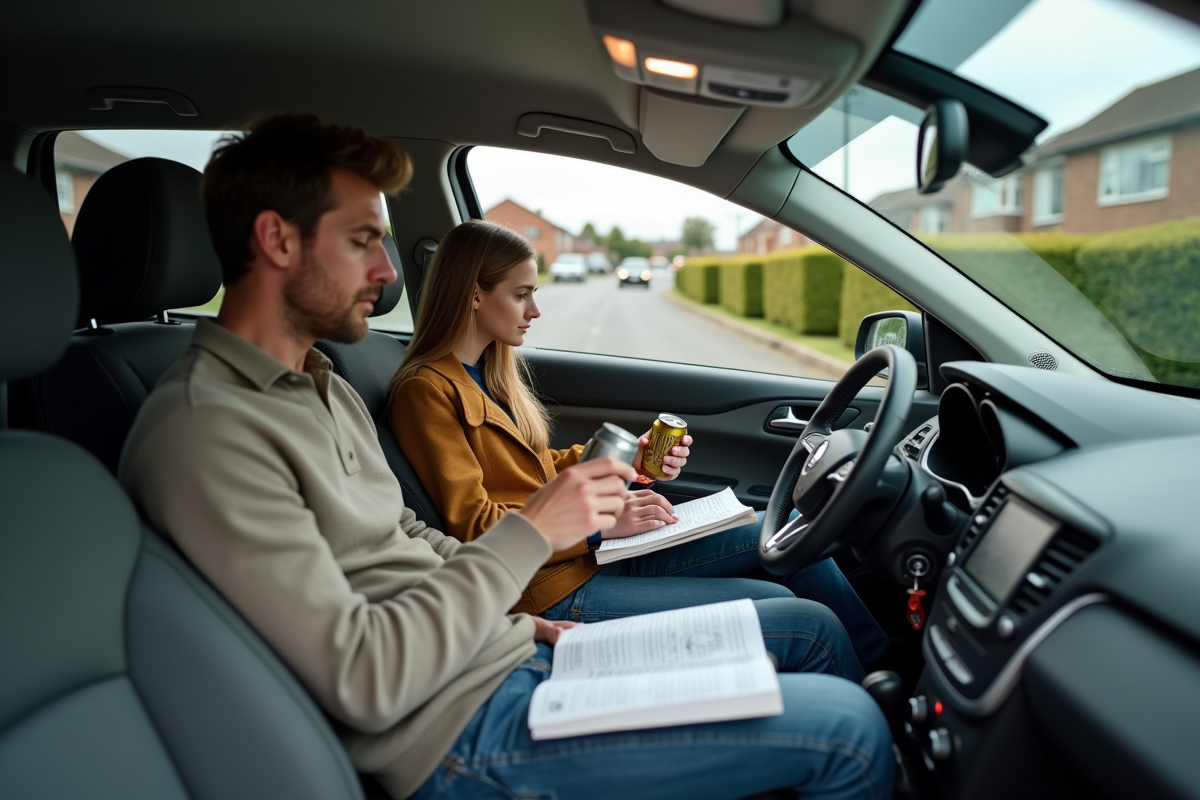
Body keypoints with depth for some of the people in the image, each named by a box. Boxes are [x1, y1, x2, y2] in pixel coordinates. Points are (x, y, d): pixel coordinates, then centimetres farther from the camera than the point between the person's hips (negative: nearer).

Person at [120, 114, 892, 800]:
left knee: (817, 633, 10)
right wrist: (530, 534, -18)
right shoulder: (204, 433, -19)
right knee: (847, 726, -10)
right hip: (461, 732, -9)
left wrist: (525, 619, 7)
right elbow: (363, 684, -23)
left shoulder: (325, 386, 12)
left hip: (516, 653, 9)